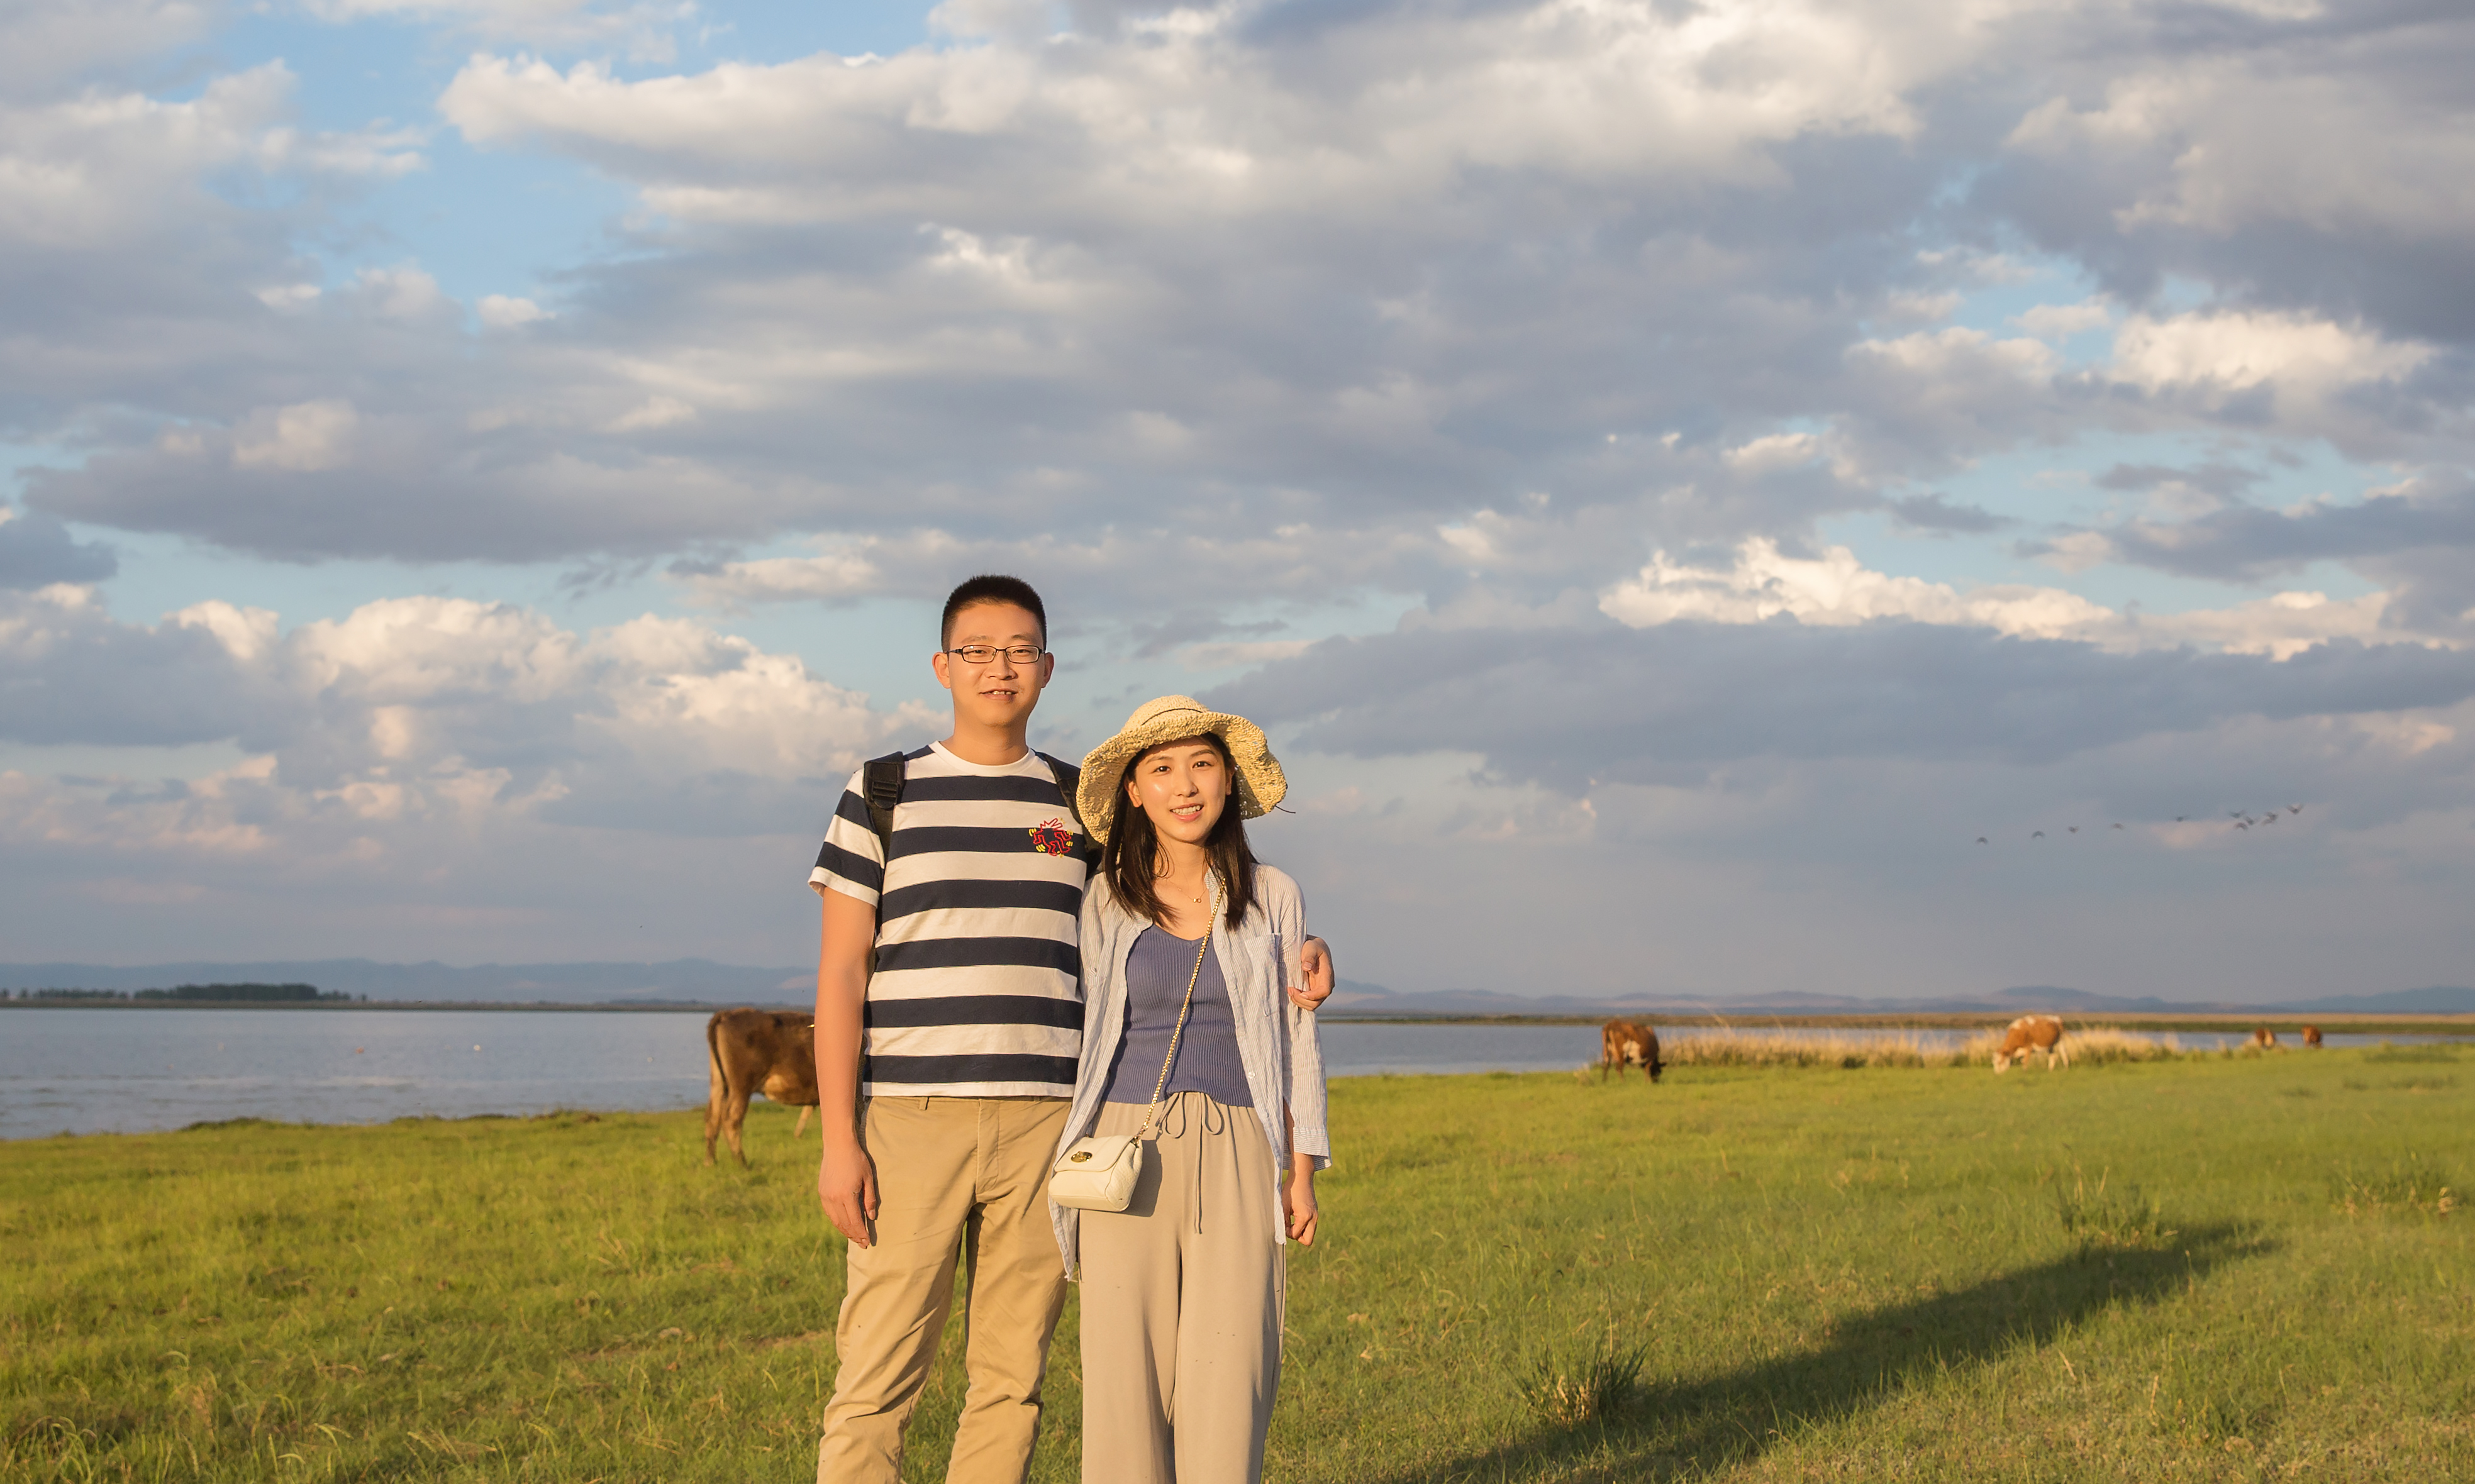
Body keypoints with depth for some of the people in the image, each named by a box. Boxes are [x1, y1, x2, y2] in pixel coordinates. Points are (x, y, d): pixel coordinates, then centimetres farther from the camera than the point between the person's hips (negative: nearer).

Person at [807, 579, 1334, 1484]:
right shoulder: (882, 795, 4)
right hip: (909, 1123, -3)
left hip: (1042, 1126, 3)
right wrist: (839, 1141, -8)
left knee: (1011, 1378, 5)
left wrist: (1287, 962, -1)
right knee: (878, 1380, -7)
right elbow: (839, 976, 1)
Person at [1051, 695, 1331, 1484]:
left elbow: (1295, 1039, 10)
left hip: (1237, 1154, 0)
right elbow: (1089, 1036, 13)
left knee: (1229, 1365, -7)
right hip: (1128, 1151, 0)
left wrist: (1301, 1170, 5)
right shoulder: (1105, 903, 7)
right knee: (1127, 1369, -3)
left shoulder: (1272, 898, 7)